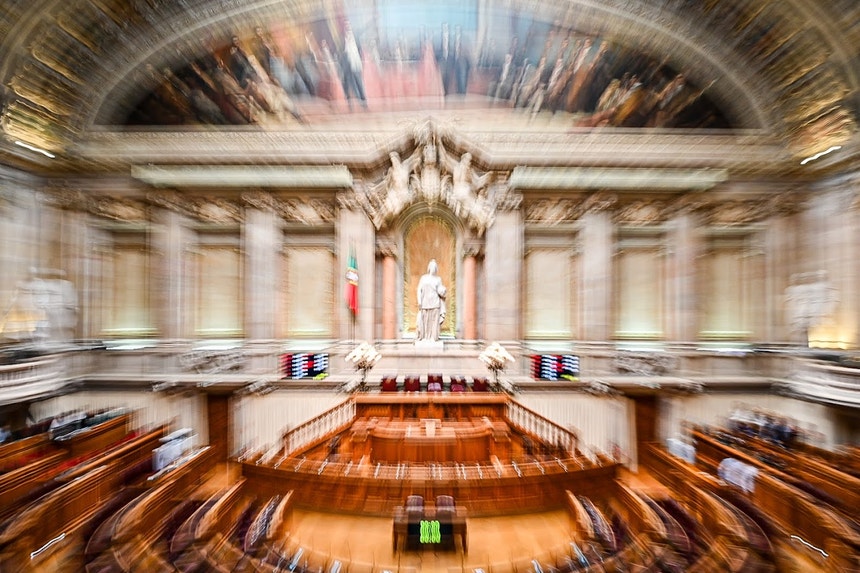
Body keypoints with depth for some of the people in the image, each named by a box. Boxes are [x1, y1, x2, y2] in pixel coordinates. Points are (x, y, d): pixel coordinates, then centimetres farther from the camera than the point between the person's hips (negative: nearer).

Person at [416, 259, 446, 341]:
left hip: (435, 303, 0)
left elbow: (440, 291, 5)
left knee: (434, 320, 0)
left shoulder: (438, 279, 9)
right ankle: (423, 336, 11)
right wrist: (419, 302, -5)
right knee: (424, 320, 1)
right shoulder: (423, 278, 8)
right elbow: (419, 290, 2)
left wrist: (443, 290, -14)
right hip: (425, 303, 0)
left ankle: (433, 337, 8)